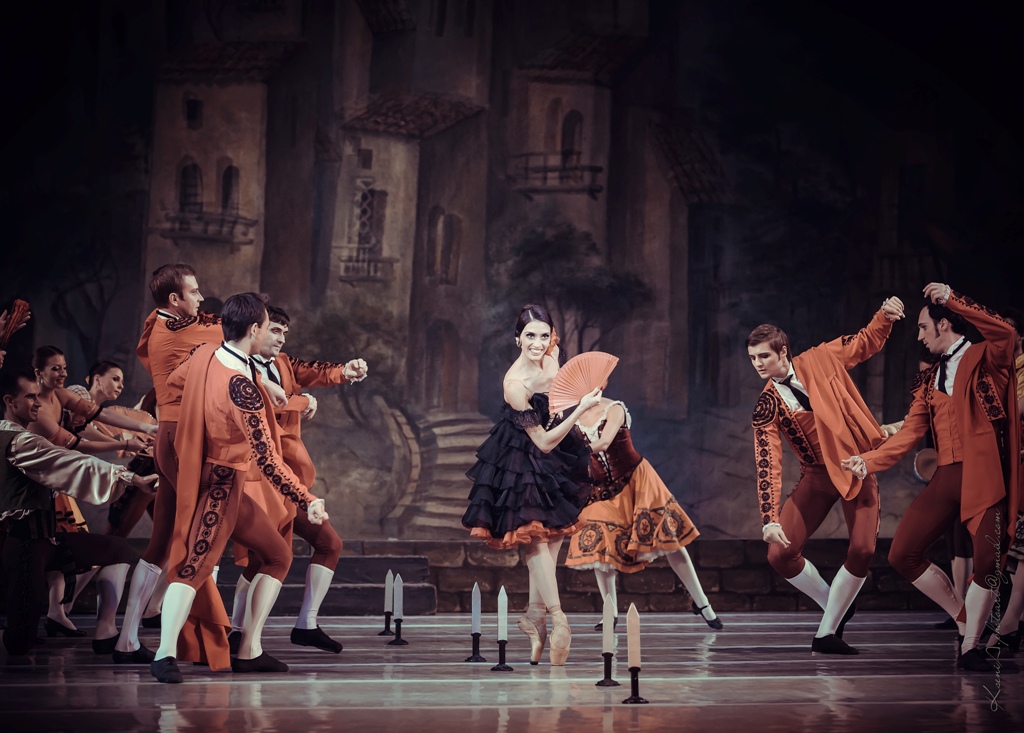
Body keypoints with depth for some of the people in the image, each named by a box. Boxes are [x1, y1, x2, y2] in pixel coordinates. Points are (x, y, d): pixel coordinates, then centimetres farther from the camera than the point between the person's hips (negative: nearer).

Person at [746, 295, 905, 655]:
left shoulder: (821, 359, -4)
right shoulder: (766, 407, -8)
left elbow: (867, 342, 11)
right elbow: (768, 464, -15)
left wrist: (885, 315, -10)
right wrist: (770, 519, -25)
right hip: (818, 476, 1)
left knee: (862, 551, -16)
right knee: (780, 553, -11)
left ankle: (827, 632, -1)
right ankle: (832, 604, 14)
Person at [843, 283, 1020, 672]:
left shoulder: (985, 359, 2)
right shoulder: (931, 381, 19)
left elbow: (1005, 332, -21)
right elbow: (909, 434, 14)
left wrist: (953, 299, -24)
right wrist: (869, 461, 4)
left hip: (984, 475, -6)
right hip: (946, 478, 6)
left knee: (988, 563, -12)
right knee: (902, 555, 0)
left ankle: (970, 647, 5)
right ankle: (964, 619, 15)